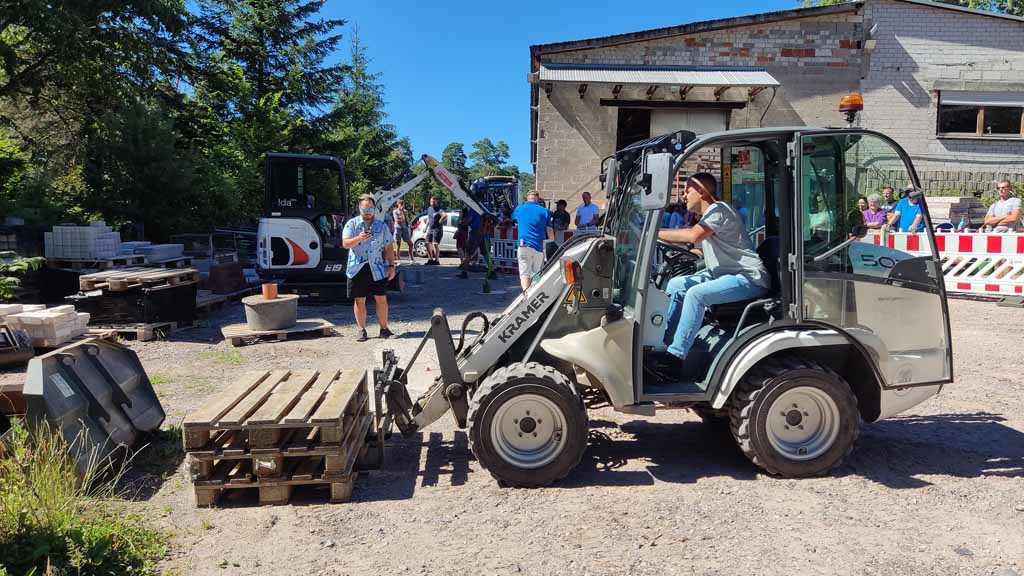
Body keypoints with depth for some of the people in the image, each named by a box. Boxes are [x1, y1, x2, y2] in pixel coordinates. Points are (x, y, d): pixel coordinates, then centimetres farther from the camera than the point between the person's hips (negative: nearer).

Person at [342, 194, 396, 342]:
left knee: (381, 299, 2)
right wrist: (359, 238, -26)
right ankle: (362, 330, 14)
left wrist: (391, 266, 3)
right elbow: (345, 244, -8)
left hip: (377, 269, 1)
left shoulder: (382, 226, 10)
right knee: (359, 301, 4)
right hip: (357, 268, -1)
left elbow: (389, 248, 11)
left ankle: (384, 328, 14)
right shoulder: (352, 224, 4)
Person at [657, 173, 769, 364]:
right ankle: (665, 343, 3)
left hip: (750, 277, -10)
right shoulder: (705, 216, 18)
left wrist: (657, 233, -21)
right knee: (676, 285, 4)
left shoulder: (718, 209, -14)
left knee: (696, 294, -29)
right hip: (723, 273, 10)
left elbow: (693, 235, -29)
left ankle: (676, 354, -26)